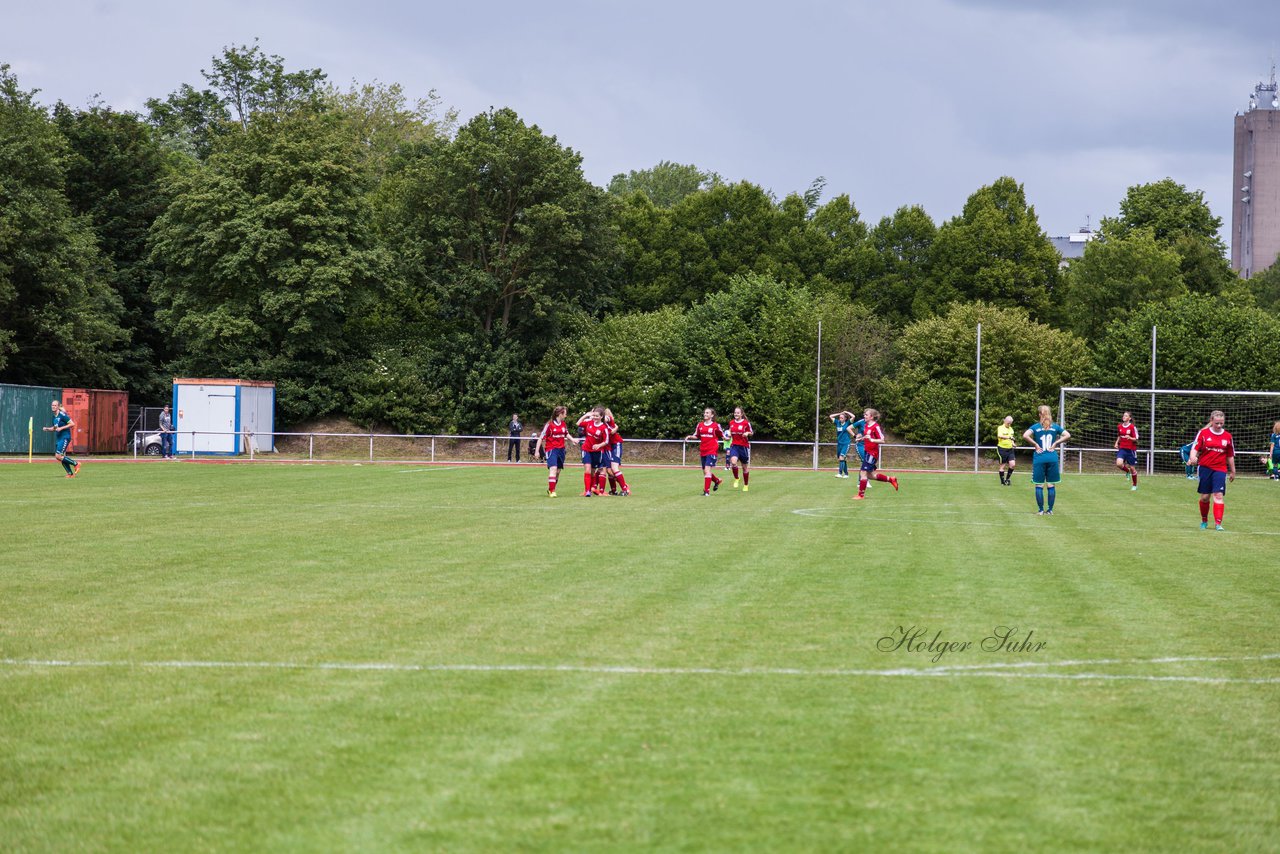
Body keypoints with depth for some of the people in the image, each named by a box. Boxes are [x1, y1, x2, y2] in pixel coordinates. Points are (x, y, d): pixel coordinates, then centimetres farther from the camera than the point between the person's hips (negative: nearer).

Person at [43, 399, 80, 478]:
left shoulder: (62, 415, -13)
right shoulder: (54, 417, 12)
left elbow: (72, 424, -16)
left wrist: (61, 428, -20)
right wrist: (47, 429, 7)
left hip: (65, 438, -9)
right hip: (59, 438, 9)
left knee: (58, 456, -15)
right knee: (61, 457, 6)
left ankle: (75, 464, -3)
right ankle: (70, 473, 14)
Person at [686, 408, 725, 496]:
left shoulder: (716, 426, -4)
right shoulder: (700, 425, 8)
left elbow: (722, 435, 6)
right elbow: (696, 436, 15)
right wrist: (690, 437, -2)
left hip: (712, 451, -6)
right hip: (703, 451, 6)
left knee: (707, 470, -17)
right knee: (705, 471, 13)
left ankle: (706, 491, -15)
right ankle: (717, 480, 42)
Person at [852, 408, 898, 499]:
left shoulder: (876, 427, -15)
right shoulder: (866, 425, 10)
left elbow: (882, 440, -17)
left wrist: (871, 440, -29)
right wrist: (861, 438, 4)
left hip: (872, 453, -9)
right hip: (866, 451, 9)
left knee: (863, 472, -8)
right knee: (870, 474, 14)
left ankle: (861, 494, 1)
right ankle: (891, 480, 28)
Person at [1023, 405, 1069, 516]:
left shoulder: (1036, 427, 0)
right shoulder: (1055, 427, 6)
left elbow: (1025, 435, -16)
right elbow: (1067, 435, 0)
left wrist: (1035, 445, -5)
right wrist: (1056, 443, 2)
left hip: (1039, 458, -2)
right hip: (1052, 458, 2)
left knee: (1039, 486, 3)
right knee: (1051, 485, 7)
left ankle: (1041, 510, 2)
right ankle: (1050, 510, 7)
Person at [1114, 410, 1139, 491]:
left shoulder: (1132, 427, -10)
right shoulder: (1119, 426, 6)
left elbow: (1136, 439, -8)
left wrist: (1130, 438, -27)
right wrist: (1117, 442, 8)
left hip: (1131, 449, -4)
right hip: (1122, 448, 4)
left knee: (1132, 468, 4)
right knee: (1119, 464, -21)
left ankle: (1135, 486, 22)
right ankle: (1127, 471, 13)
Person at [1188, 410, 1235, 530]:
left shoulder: (1227, 437, 6)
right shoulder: (1203, 433, 0)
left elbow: (1230, 456, 14)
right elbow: (1195, 448, -2)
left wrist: (1233, 472, 18)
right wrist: (1193, 458, -23)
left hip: (1220, 469, 0)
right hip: (1205, 468, 0)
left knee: (1219, 495, -13)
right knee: (1204, 496, 5)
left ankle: (1218, 523, -16)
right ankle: (1204, 521, 25)